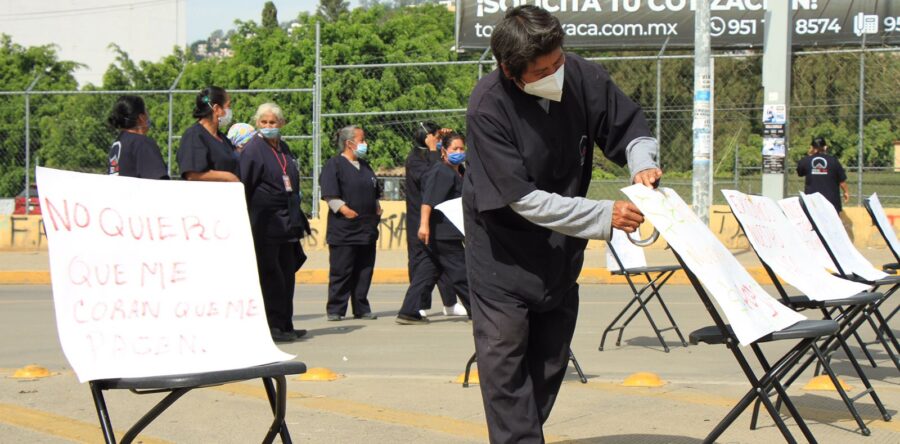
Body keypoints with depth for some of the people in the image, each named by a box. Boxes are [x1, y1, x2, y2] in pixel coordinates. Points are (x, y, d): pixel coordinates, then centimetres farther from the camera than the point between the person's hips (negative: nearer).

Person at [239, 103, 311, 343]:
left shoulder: (283, 148, 16)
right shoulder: (252, 150, -7)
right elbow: (243, 188, -12)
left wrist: (298, 220, 22)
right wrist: (245, 222, -17)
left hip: (286, 223, 8)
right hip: (265, 222, -8)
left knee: (286, 275, 10)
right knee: (270, 276, -6)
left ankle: (284, 325, 17)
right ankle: (273, 326, -3)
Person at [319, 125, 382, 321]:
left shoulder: (365, 166, 18)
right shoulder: (334, 165, -5)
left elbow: (374, 193, 29)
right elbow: (330, 195, -14)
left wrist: (377, 208, 14)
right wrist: (344, 209, -22)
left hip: (367, 229, 7)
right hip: (343, 230, -7)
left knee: (364, 272, 7)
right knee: (341, 272, -4)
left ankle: (362, 309, 14)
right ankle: (335, 310, 3)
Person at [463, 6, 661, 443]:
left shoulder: (582, 77, -15)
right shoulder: (487, 107, -26)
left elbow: (633, 129, 1)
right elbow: (523, 200, -26)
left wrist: (643, 163, -22)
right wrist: (606, 215, -31)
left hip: (562, 247, 5)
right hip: (504, 250, -5)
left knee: (551, 358, 12)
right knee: (506, 359, -10)